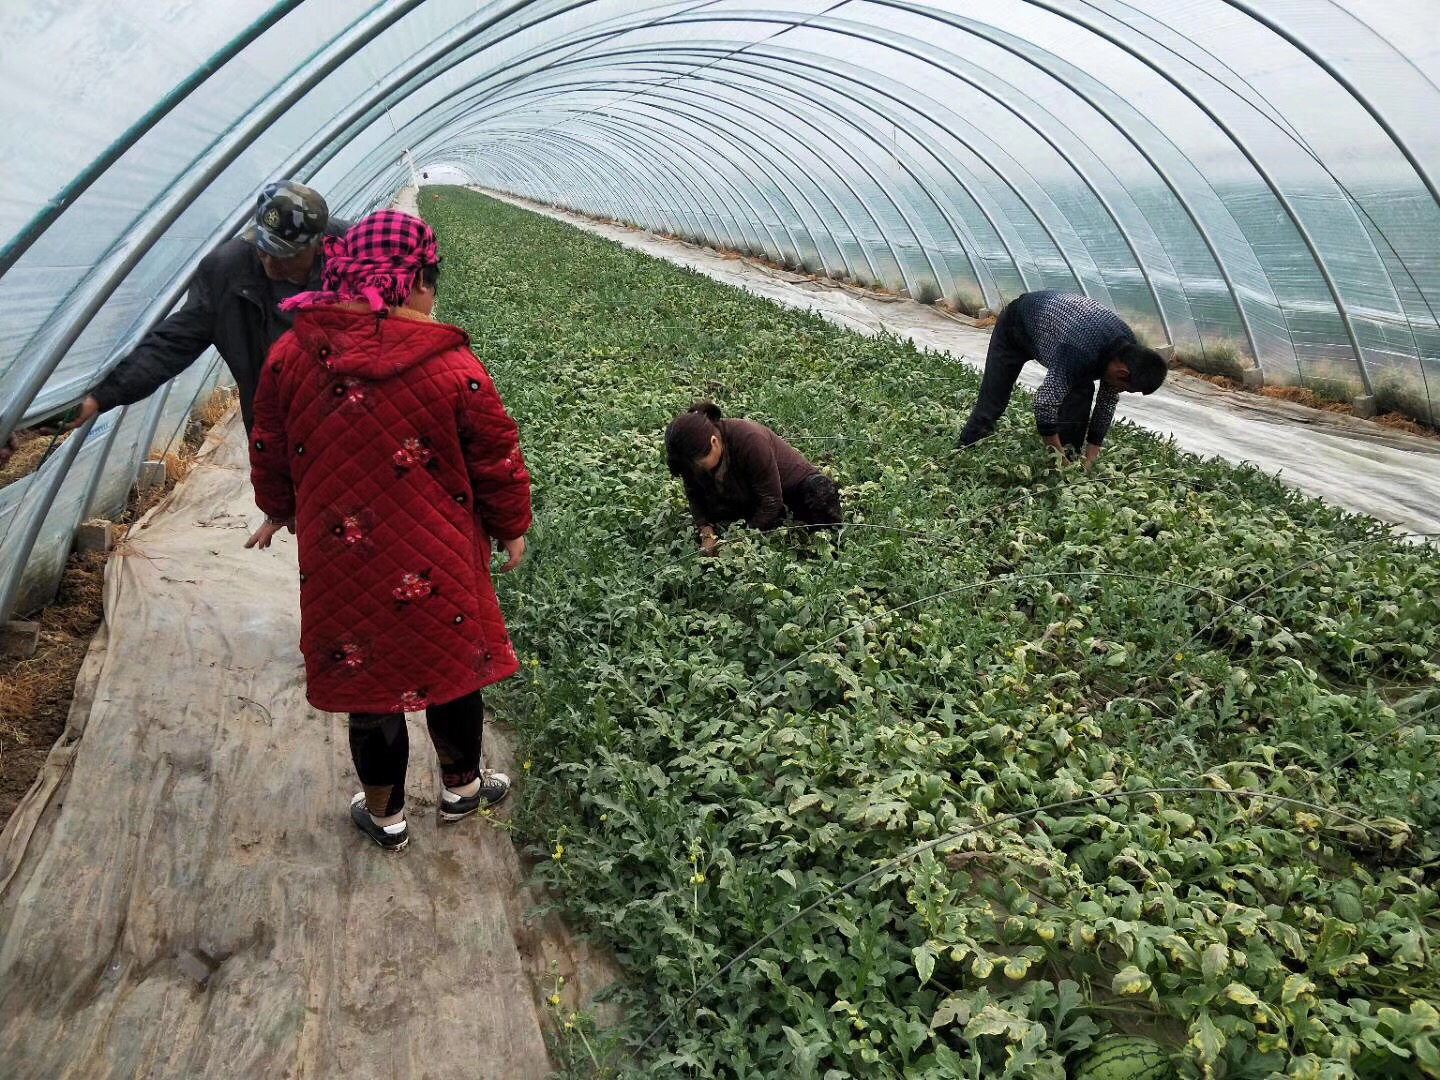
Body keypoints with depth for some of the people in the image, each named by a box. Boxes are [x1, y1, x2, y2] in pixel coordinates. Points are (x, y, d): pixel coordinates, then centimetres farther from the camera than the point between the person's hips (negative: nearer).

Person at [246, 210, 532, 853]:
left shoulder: (291, 355, -7)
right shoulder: (453, 368, -17)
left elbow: (270, 451, 7)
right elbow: (497, 462, -7)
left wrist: (277, 510, 27)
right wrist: (511, 528, 11)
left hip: (340, 561, 2)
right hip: (437, 570, -2)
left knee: (368, 676, 18)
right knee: (455, 663, 21)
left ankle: (385, 814, 36)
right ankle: (461, 787, 42)